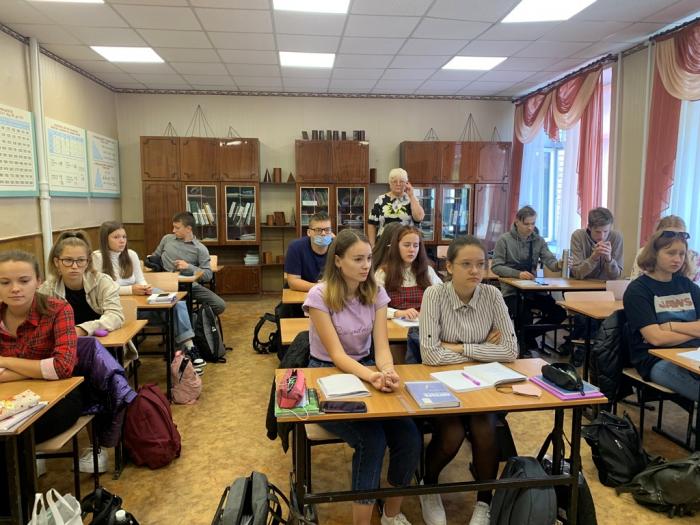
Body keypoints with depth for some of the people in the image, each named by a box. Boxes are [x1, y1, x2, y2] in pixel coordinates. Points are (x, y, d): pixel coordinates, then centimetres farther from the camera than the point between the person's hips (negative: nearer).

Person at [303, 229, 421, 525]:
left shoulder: (376, 293, -2)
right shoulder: (319, 296, -16)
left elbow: (381, 346, -10)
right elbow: (336, 354, -21)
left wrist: (387, 371, -34)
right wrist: (371, 376, -39)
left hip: (365, 369, 4)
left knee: (410, 438, -17)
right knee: (372, 440, -28)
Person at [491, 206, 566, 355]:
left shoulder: (539, 241, 10)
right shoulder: (504, 240, -3)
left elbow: (550, 261, -2)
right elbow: (496, 267, -9)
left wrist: (558, 264, -27)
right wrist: (518, 273, -24)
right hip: (511, 290, -5)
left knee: (560, 312, -14)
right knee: (525, 317, -30)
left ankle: (528, 336, 9)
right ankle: (527, 343, 4)